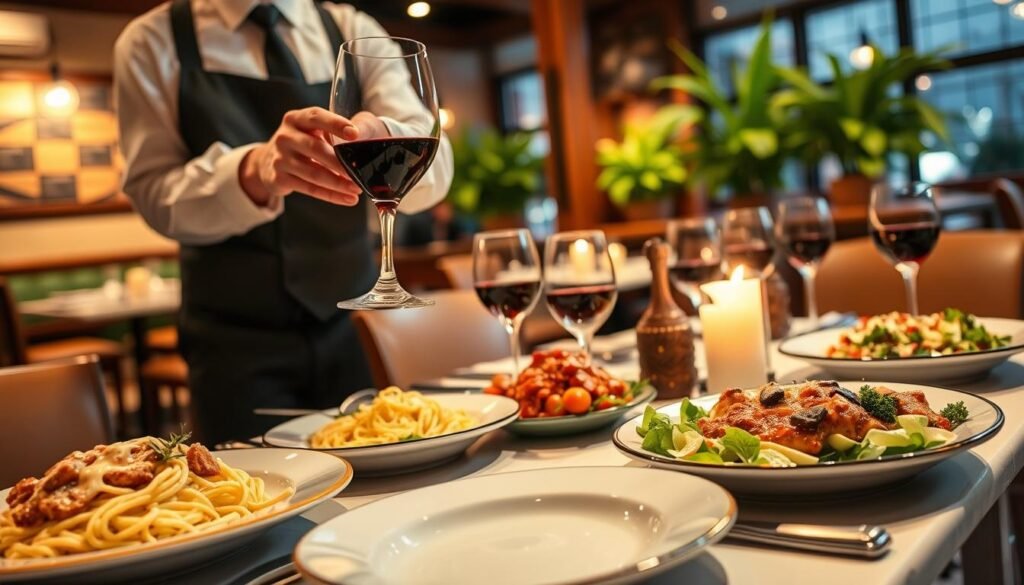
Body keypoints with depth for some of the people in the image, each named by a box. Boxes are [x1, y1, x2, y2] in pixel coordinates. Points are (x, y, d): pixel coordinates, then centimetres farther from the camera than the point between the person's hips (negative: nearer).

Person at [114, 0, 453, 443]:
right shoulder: (153, 42, -1)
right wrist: (253, 171, -32)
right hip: (238, 342, -2)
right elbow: (154, 195, -11)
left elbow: (435, 167, -10)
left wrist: (382, 141, -33)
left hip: (355, 326, 2)